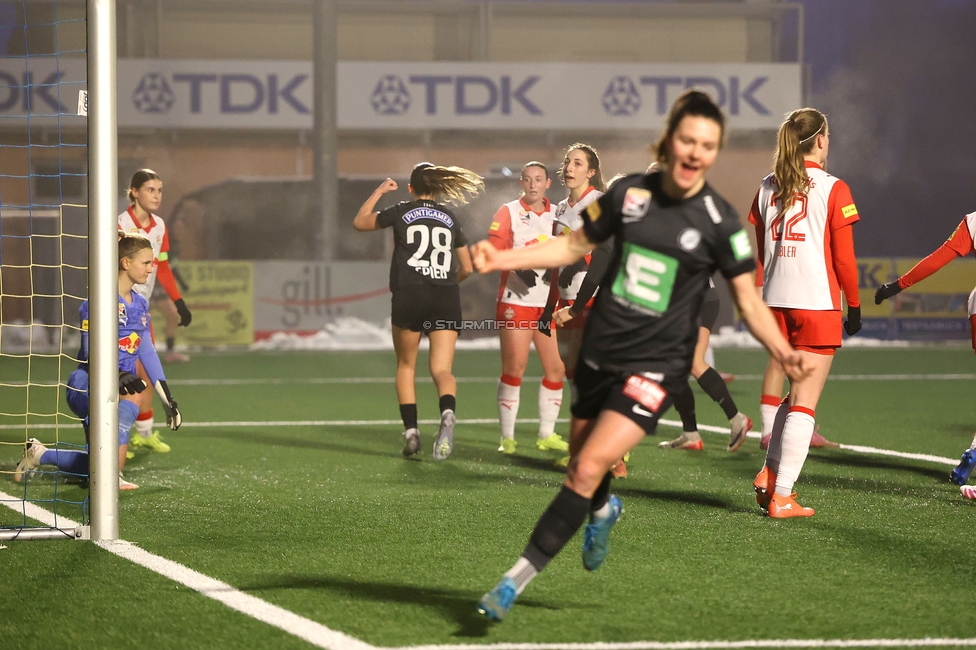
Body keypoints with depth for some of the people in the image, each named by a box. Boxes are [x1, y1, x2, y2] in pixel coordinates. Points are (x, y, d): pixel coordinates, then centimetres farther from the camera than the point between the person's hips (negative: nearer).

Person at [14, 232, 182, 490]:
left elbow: (147, 352, 15)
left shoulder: (140, 304, 11)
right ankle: (114, 475, -34)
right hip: (86, 386, -8)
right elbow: (92, 351, -20)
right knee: (132, 393, -39)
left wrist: (167, 399, 10)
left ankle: (38, 454, 34)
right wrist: (119, 377, -35)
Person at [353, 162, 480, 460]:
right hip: (446, 299, 2)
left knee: (405, 366, 16)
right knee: (442, 369, -4)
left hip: (410, 294, -1)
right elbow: (467, 268, 19)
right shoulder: (449, 218, 15)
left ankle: (410, 430, 4)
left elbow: (359, 222, 22)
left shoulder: (402, 212, 7)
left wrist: (379, 191, 32)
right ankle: (448, 412, -35)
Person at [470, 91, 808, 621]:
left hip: (656, 365, -4)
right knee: (580, 465, 17)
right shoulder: (629, 194, 0)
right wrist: (502, 258, 4)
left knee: (588, 469, -18)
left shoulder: (718, 220, -8)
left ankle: (518, 578, -12)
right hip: (599, 353, 4)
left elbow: (749, 301, -3)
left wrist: (781, 350, -20)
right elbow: (574, 246, 13)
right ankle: (603, 512, 55)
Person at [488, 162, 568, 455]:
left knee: (556, 368, 2)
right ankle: (507, 437, 0)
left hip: (549, 304, 4)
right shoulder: (508, 213, 1)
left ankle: (547, 434, 14)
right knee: (514, 368, -6)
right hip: (516, 301, -4)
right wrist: (518, 266, -24)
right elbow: (493, 251, -8)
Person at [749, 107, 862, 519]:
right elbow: (844, 258, -6)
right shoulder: (833, 190, -6)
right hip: (818, 304, -5)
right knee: (804, 402, -1)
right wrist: (854, 307, 4)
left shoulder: (768, 188, 8)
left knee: (795, 395, 21)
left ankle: (769, 474, 12)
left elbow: (756, 251, 11)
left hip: (776, 303, 5)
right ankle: (781, 496, -4)